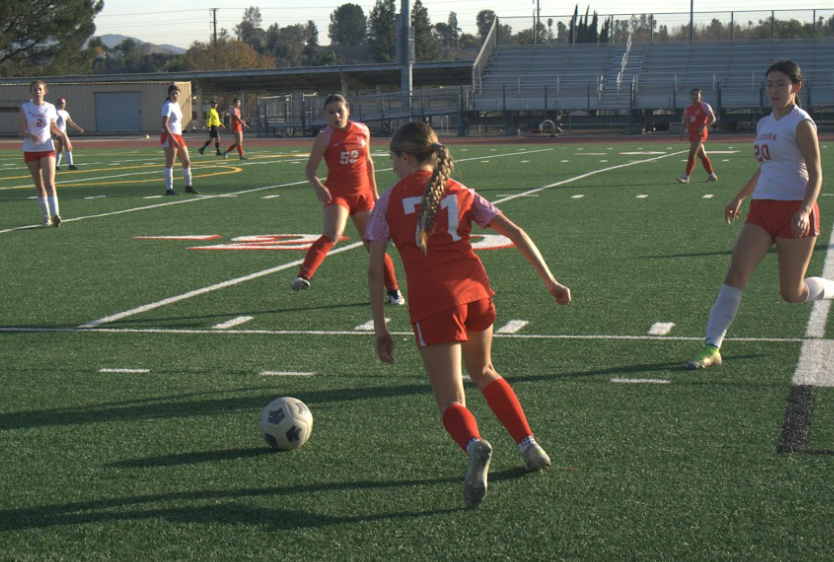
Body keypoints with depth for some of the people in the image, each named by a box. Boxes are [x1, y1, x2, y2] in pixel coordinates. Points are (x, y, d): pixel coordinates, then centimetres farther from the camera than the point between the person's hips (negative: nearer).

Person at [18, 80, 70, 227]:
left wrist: (63, 135, 1)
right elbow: (21, 131, -9)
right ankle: (46, 215, 17)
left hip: (47, 149, 0)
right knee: (39, 186, 7)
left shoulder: (50, 108, 3)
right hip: (30, 150, 0)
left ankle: (55, 214, -22)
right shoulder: (24, 108, -2)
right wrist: (31, 135, -29)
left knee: (49, 183, -14)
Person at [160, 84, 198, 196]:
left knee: (186, 162, 13)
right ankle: (169, 189, -8)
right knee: (170, 163, -9)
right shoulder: (168, 106, -12)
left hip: (178, 136, 9)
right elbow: (164, 125, -19)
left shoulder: (177, 104, 15)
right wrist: (173, 139, -24)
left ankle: (188, 186, 24)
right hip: (169, 136, -9)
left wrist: (178, 138, 18)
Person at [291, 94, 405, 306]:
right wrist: (318, 186, -28)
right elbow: (310, 169, -7)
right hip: (337, 193, -4)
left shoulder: (362, 131, 3)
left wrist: (374, 191, 18)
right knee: (332, 236, -29)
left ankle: (393, 291, 23)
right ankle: (303, 276, -39)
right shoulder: (325, 137, -8)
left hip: (363, 194, 4)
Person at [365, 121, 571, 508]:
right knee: (484, 372, 30)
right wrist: (549, 280, 11)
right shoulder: (461, 193, 16)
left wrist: (380, 327, 9)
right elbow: (514, 233, 9)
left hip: (431, 304, -4)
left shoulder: (389, 202, 9)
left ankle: (474, 445, -34)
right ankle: (528, 443, 23)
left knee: (451, 401, -2)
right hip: (475, 291, 4)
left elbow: (374, 269, 4)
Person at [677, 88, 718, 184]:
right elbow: (685, 122, 18)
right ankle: (712, 175, 24)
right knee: (702, 155, 13)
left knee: (691, 154, -14)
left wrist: (705, 126, -23)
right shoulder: (688, 108, 12)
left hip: (700, 134, -8)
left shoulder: (704, 106, -7)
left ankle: (686, 177, -15)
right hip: (692, 133, 8)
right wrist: (682, 133, 4)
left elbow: (713, 119, -8)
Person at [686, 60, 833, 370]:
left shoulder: (801, 123, -7)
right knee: (736, 272, -12)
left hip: (795, 210, -6)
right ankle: (712, 348, -15)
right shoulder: (764, 124, 15)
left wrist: (804, 211, -26)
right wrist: (740, 197, 29)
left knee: (792, 293, 2)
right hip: (762, 209, 6)